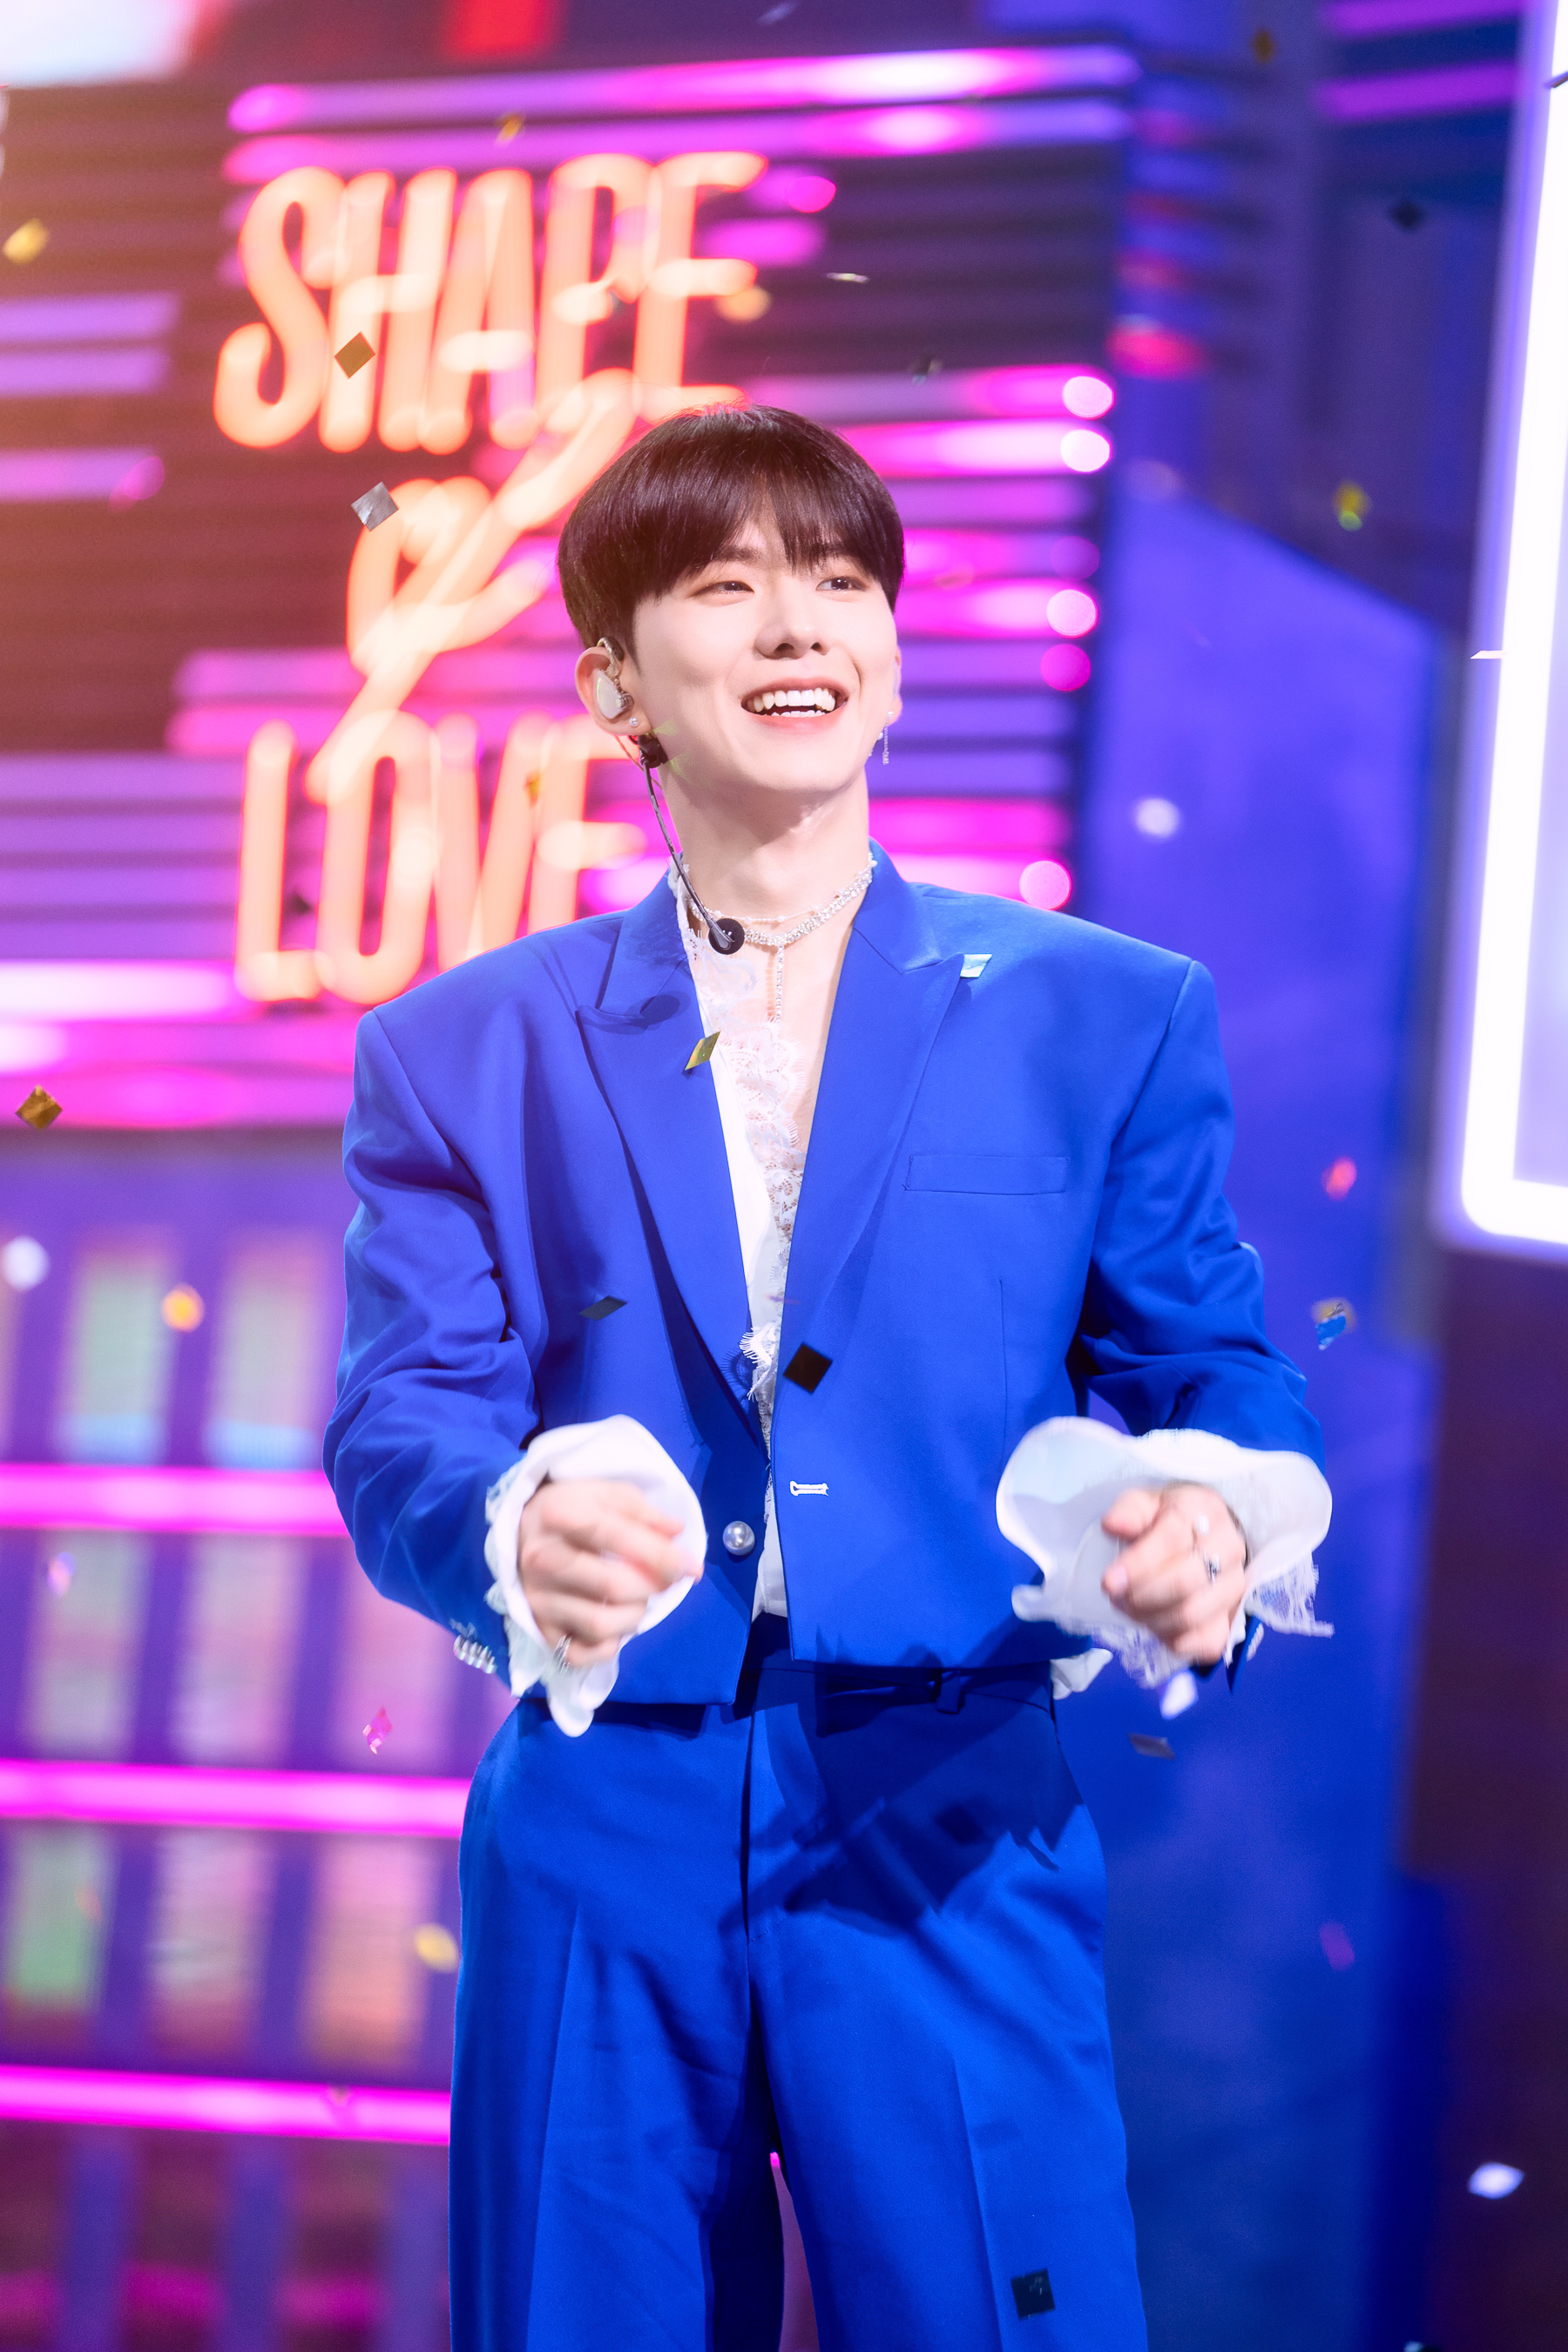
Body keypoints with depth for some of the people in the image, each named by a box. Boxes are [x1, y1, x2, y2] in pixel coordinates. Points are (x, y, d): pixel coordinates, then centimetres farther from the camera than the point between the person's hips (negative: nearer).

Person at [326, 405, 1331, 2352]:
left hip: (959, 1846, -1)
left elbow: (1212, 1376, 7)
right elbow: (398, 1421, 0)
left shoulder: (1106, 1017, 8)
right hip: (598, 1845, 1)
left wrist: (1210, 1521, -18)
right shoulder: (461, 1055, 9)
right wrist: (518, 1529, -24)